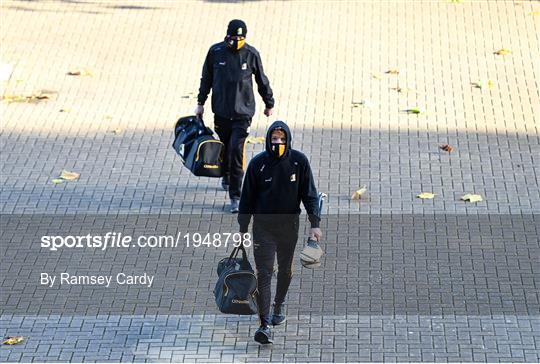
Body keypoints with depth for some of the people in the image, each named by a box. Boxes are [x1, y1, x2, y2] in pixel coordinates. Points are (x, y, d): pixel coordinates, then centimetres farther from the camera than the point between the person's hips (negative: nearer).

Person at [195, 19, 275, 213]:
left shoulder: (251, 54, -6)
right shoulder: (216, 52, -3)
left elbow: (262, 81, 8)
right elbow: (206, 79, 9)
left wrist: (269, 103, 16)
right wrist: (200, 102, 12)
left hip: (243, 112, -2)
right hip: (221, 111, 3)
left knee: (236, 151, -12)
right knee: (224, 147, 15)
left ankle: (235, 197, -9)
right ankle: (226, 176, 46)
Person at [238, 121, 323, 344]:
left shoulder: (299, 161, -6)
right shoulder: (258, 164, -9)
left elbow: (309, 194, 0)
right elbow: (248, 199, -1)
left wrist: (315, 223, -7)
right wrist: (242, 230, 1)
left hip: (289, 225, 2)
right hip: (263, 226, -2)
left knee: (285, 270, 18)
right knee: (264, 273, -9)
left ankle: (279, 305, 44)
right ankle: (264, 325, -12)